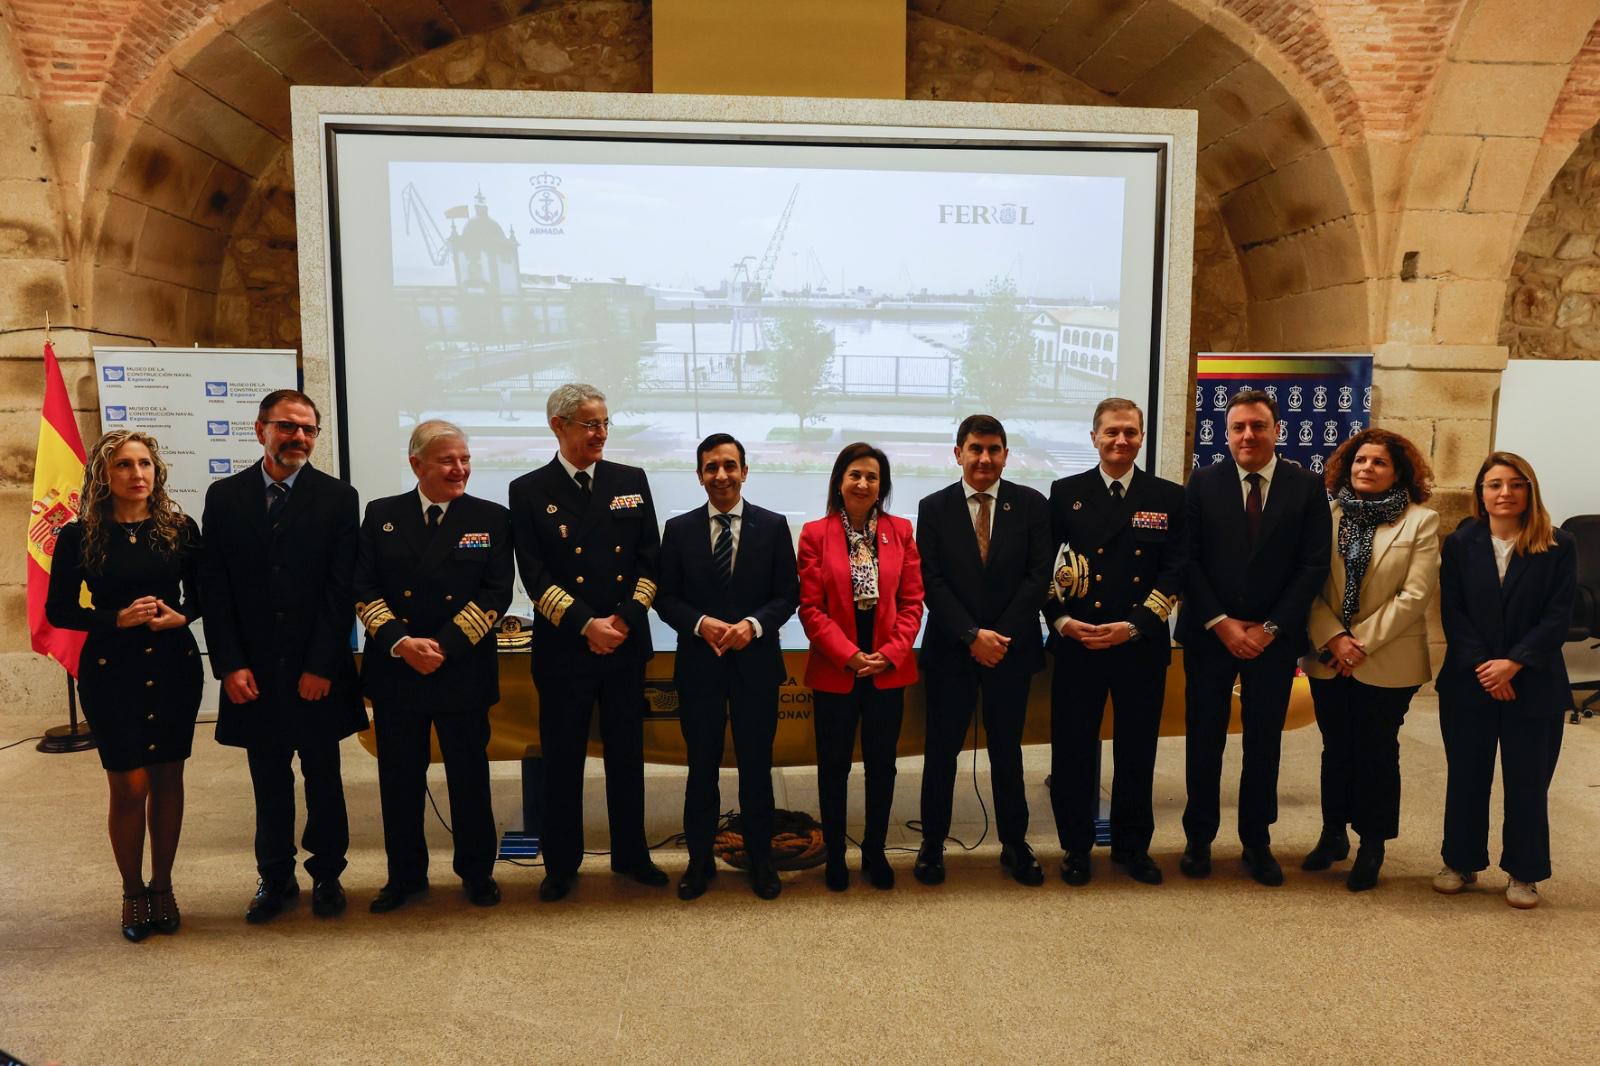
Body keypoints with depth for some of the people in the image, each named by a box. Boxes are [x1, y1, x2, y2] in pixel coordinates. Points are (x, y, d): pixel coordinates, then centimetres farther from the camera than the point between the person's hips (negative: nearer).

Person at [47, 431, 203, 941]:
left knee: (167, 780, 10)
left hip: (174, 668, 2)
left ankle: (162, 887, 27)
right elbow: (58, 610, -1)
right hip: (112, 674, -2)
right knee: (130, 786, 1)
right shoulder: (79, 536, -4)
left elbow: (200, 592, 8)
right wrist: (118, 618, -16)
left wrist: (180, 616, -13)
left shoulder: (181, 528, -1)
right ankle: (133, 893, 22)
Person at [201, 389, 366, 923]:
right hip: (253, 673, 2)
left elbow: (342, 589, -7)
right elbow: (215, 588, 1)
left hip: (317, 671, -1)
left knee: (323, 779, 10)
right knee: (269, 782, 12)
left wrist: (322, 666, -12)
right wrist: (230, 665, -7)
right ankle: (276, 877, 27)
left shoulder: (337, 497, -2)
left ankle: (327, 874, 25)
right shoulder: (224, 497, 4)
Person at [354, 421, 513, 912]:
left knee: (469, 777, 9)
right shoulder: (381, 515, 5)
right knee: (399, 779, 11)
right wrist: (400, 642, -15)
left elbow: (496, 594, -6)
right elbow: (363, 590, 0)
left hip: (464, 671, -1)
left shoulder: (491, 518, 0)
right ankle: (405, 875, 27)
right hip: (394, 670, 2)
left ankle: (478, 873, 25)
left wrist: (445, 646, -15)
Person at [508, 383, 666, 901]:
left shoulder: (631, 481, 6)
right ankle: (561, 864, 23)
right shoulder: (529, 490, -1)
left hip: (626, 644, 2)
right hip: (563, 648, -2)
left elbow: (650, 560, 3)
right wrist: (586, 624, -16)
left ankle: (630, 854, 28)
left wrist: (626, 618, -10)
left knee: (627, 755, 13)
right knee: (562, 760, 8)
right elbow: (535, 575, -7)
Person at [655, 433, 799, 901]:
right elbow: (666, 597, 2)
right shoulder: (679, 529, 3)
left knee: (756, 765, 9)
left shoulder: (773, 526, 1)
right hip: (698, 663, 1)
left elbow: (788, 594, 0)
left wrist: (753, 625, -17)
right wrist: (700, 624, -15)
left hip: (756, 662, 0)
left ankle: (760, 860, 25)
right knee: (702, 767, 11)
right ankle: (700, 859, 26)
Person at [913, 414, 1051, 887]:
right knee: (942, 750, 7)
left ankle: (1015, 844, 25)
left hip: (1012, 648, 1)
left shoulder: (1031, 504, 1)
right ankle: (932, 844, 21)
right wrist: (972, 635, -15)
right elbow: (932, 582, -6)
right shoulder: (934, 507, 0)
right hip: (951, 650, 0)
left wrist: (1000, 635, -12)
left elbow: (1038, 576, -5)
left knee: (1007, 749, 12)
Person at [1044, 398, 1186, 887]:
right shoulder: (1065, 493, 4)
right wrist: (1061, 620, -12)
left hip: (1142, 646, 0)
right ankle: (1076, 845, 22)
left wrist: (1132, 626, -13)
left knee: (1137, 750, 11)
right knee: (1073, 749, 6)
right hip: (1076, 643, 0)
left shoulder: (1169, 498, 4)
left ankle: (1132, 845, 28)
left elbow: (1175, 572, -2)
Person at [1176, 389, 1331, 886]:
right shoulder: (1203, 483, 0)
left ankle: (1257, 841, 23)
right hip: (1209, 634, 0)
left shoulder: (1307, 486, 0)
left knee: (1264, 742, 9)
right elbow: (1189, 560, -3)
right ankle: (1199, 838, 20)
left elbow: (1314, 565, -4)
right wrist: (1220, 622, -11)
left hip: (1274, 637, 0)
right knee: (1203, 739, 7)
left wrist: (1270, 628, -10)